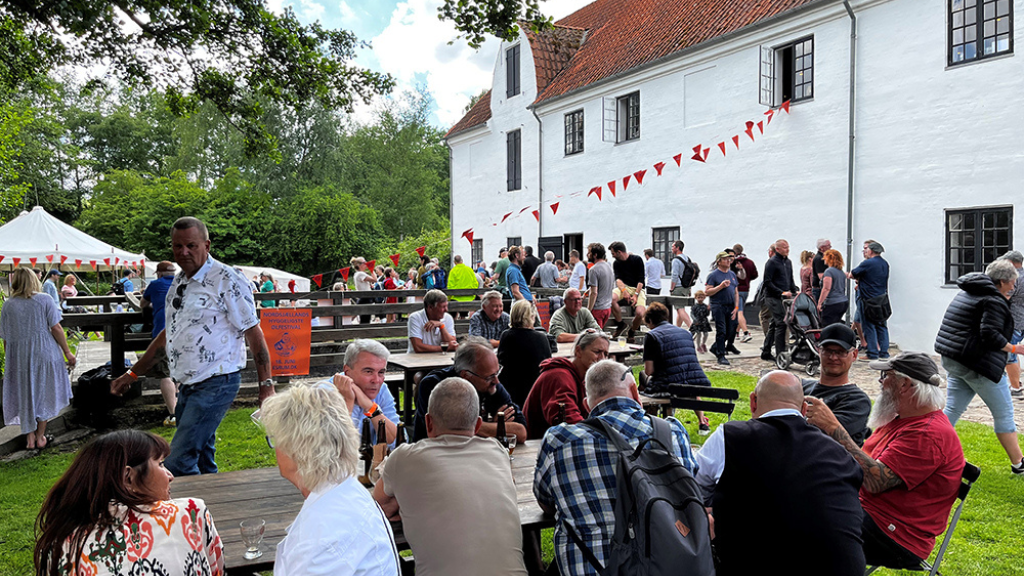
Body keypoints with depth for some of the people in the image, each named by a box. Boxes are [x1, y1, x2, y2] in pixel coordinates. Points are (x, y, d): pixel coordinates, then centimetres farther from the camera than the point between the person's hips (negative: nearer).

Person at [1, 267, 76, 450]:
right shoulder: (44, 300, -5)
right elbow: (56, 328, -9)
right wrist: (67, 352, -3)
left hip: (18, 357, 2)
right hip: (44, 353, -2)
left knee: (25, 395, 12)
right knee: (44, 394, 11)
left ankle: (30, 439, 16)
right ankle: (40, 437, 16)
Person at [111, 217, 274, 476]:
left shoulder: (227, 280, -11)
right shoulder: (178, 283, 14)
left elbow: (253, 333, -12)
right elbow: (168, 334, 24)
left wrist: (266, 386, -16)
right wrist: (133, 374, 24)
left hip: (216, 384, -8)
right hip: (188, 386, 8)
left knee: (178, 463, -14)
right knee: (202, 466, 13)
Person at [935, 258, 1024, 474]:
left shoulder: (967, 292, 15)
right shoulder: (994, 300, -13)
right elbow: (990, 334, -22)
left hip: (951, 359, 9)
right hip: (978, 364, -9)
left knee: (952, 410, 12)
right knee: (1004, 414, 5)